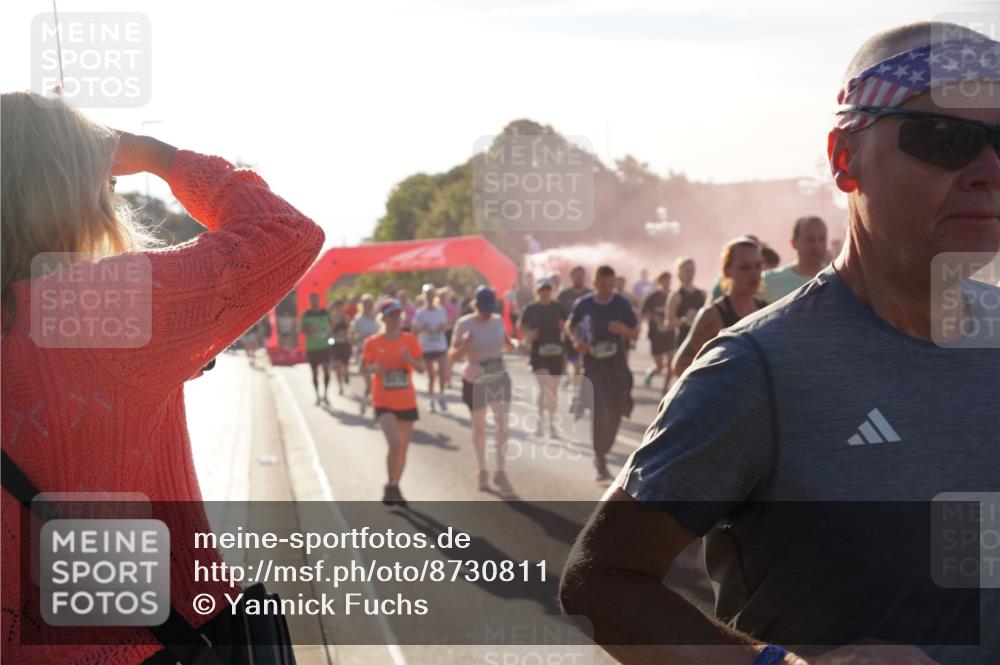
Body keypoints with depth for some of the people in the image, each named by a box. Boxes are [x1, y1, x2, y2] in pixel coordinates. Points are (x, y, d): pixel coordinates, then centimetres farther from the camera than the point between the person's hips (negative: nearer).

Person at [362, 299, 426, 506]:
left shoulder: (410, 340, 1)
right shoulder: (373, 342, -4)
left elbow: (422, 369, 2)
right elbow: (366, 366, 6)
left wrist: (410, 360, -18)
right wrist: (375, 368, -16)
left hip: (407, 402, 4)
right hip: (384, 402, -4)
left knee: (403, 447, 11)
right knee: (395, 443, -21)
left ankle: (395, 489, 28)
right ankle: (391, 487, -3)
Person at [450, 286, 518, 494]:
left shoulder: (498, 320, -1)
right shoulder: (464, 324, -13)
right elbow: (452, 356, -14)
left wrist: (514, 344, -5)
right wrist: (464, 346, -34)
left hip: (499, 377, 2)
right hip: (475, 381, -2)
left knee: (503, 423, -10)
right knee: (479, 426, 11)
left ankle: (501, 472, -3)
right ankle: (482, 471, 28)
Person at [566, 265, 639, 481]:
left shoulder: (622, 303, -3)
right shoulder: (584, 304, -3)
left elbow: (635, 334, 0)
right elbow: (570, 325, 13)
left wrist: (624, 329, -22)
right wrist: (577, 339, -8)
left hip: (617, 365, 2)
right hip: (593, 365, -2)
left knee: (615, 413, 9)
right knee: (600, 413, -12)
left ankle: (602, 452, 31)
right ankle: (600, 462, -3)